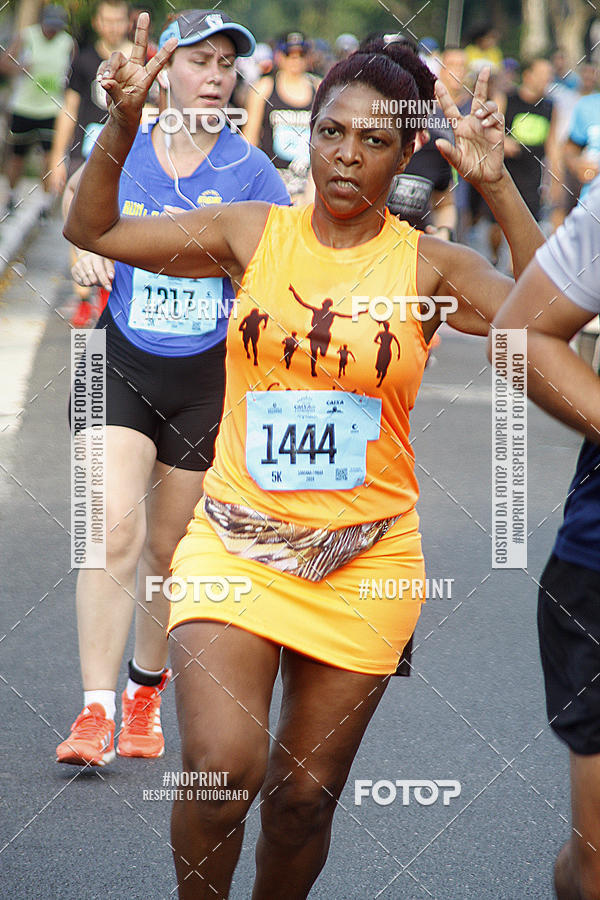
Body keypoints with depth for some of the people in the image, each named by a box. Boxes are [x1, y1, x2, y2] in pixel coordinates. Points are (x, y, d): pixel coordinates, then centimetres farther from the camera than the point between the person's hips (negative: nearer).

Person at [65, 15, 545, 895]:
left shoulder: (427, 266, -1)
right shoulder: (254, 233, 2)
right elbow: (92, 230, 7)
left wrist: (497, 186, -20)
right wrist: (122, 129, -9)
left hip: (366, 559, 1)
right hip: (236, 542, -1)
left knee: (305, 795, 9)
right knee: (224, 767, -19)